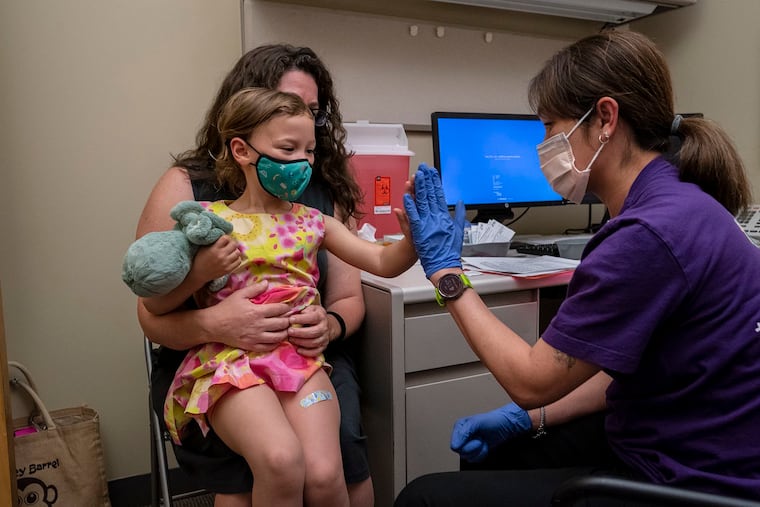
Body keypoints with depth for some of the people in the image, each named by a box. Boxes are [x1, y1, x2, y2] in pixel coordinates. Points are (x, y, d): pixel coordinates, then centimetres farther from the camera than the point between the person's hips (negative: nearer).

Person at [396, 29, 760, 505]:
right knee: (491, 454, 23)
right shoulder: (673, 203, 3)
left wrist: (445, 270, -12)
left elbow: (532, 379, -19)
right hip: (675, 452, 9)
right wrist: (528, 419, 3)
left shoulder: (652, 232, -28)